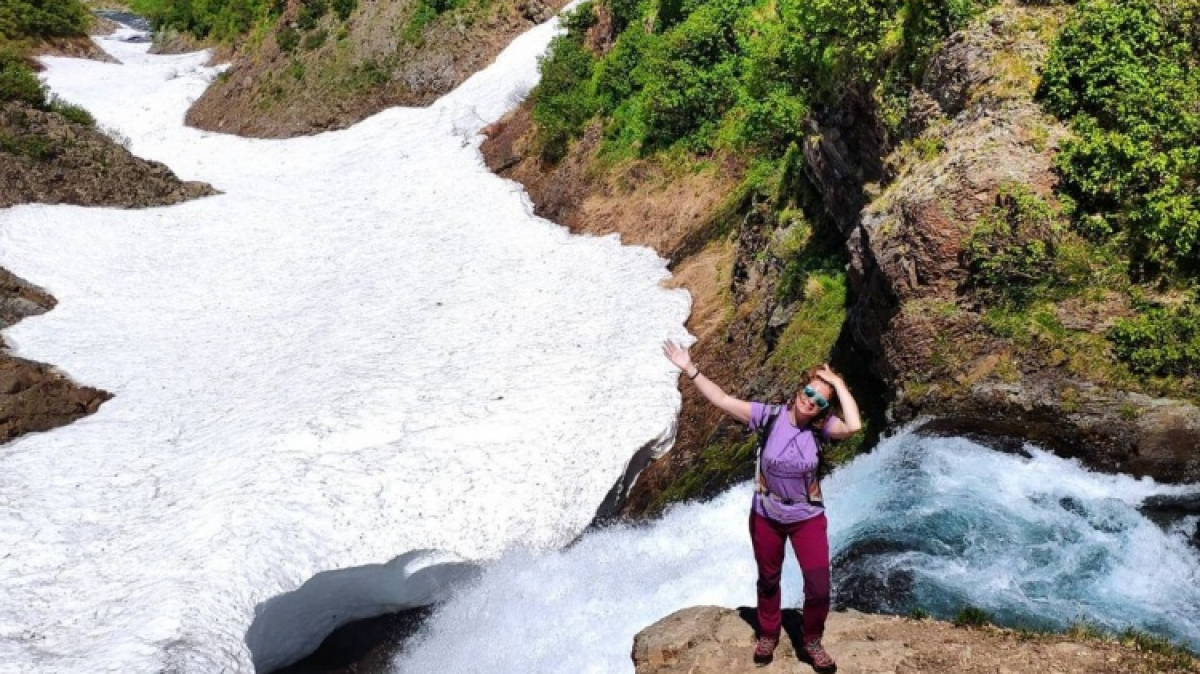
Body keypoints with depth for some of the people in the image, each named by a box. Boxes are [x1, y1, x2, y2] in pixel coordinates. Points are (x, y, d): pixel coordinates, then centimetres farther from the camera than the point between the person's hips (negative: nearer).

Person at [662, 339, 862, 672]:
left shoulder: (822, 427, -17)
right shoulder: (770, 417, -16)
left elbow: (854, 426, -38)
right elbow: (723, 400, -18)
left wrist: (839, 385, -31)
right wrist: (690, 370, -23)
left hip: (808, 518, -1)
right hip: (765, 517, 1)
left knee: (819, 587, 0)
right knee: (768, 580, 21)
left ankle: (812, 643, 28)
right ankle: (768, 635, 46)